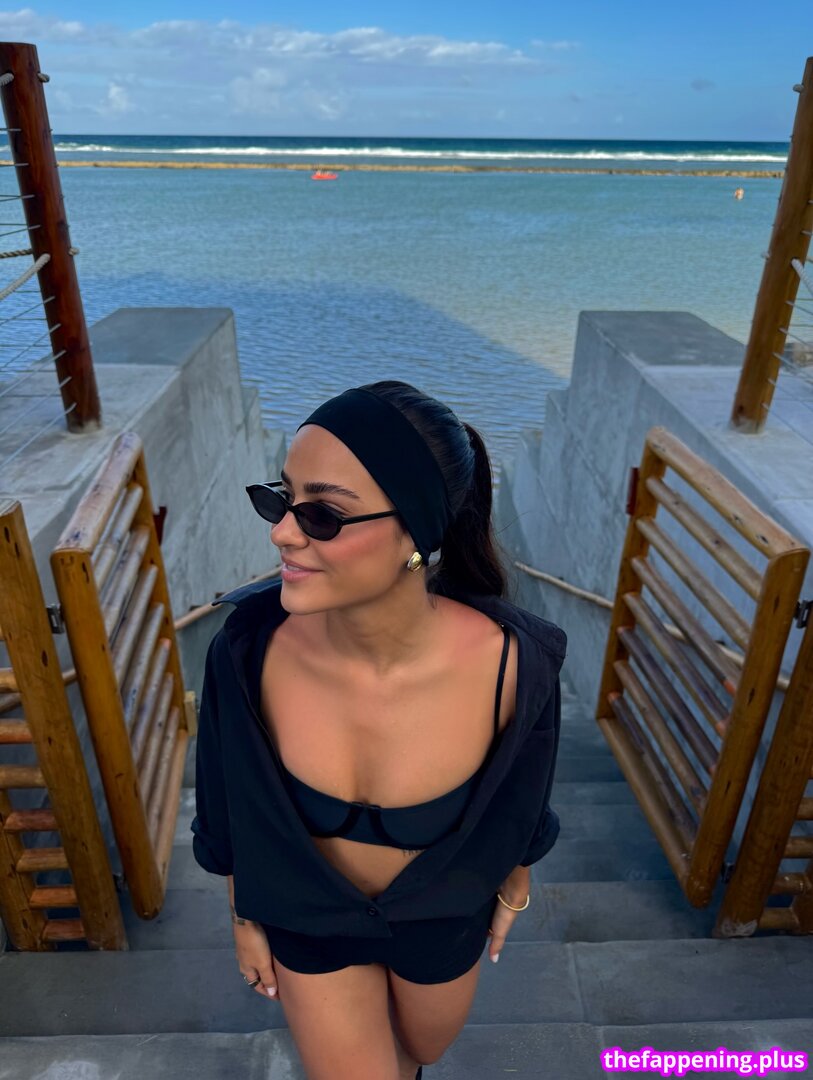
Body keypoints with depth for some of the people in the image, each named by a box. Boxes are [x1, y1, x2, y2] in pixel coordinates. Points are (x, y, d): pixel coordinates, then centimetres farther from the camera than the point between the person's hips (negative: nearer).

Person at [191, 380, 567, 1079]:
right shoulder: (249, 649, -31)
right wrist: (244, 917, 4)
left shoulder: (510, 663, -34)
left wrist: (514, 887, 7)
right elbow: (231, 809, -10)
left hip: (443, 919, 1)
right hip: (307, 920, -1)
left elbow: (520, 801, -11)